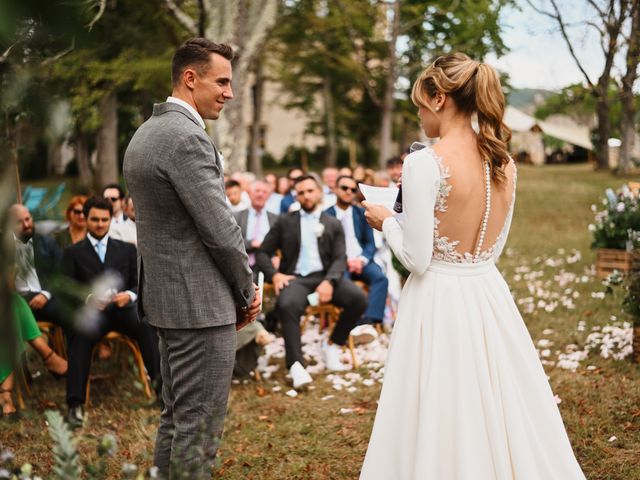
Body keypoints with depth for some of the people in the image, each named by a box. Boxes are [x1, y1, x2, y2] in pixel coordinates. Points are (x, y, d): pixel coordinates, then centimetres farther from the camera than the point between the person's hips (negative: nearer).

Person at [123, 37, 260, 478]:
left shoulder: (146, 133, 13)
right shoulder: (187, 137, -18)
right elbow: (219, 228, -19)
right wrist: (248, 289, -3)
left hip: (166, 293, 10)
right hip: (201, 300, -10)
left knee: (177, 415, 18)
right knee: (200, 423, -2)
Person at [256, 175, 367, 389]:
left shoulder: (333, 224, 15)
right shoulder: (284, 222, 13)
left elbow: (339, 259, 4)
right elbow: (262, 253, 11)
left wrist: (329, 281, -17)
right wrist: (274, 275, -10)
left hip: (324, 276, 2)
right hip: (295, 277, -2)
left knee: (358, 298, -25)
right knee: (287, 305, -37)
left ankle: (332, 345, -1)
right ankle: (296, 365, -31)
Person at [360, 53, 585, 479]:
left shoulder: (425, 163, -17)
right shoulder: (504, 164, 3)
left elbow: (418, 258, -16)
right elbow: (492, 247, 12)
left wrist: (387, 221, 3)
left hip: (440, 301, -6)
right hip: (489, 298, 7)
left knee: (442, 421, 6)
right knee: (499, 415, 17)